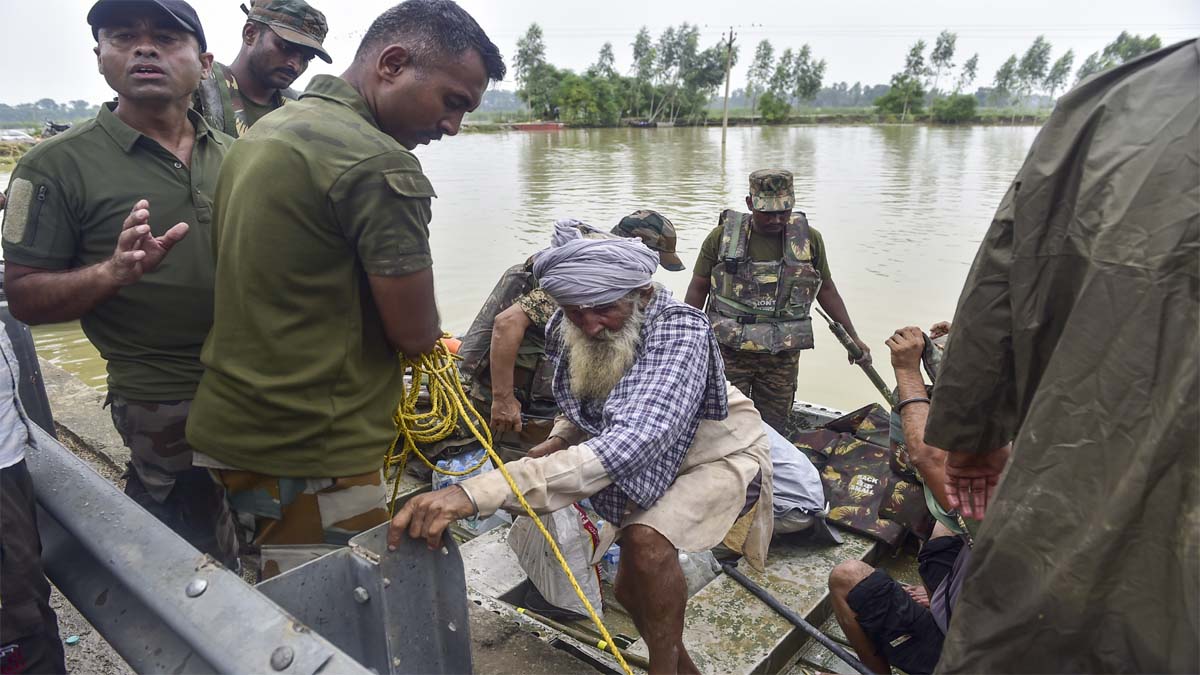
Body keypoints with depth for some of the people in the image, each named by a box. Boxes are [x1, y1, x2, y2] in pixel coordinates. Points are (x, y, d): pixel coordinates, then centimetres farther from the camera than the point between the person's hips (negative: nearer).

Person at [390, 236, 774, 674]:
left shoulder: (680, 332, -38)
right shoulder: (568, 331, -17)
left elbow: (629, 444, -54)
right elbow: (587, 401, 4)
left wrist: (478, 492, -62)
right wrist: (561, 440, -20)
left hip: (722, 454, -7)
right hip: (656, 461, 7)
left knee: (647, 539, -32)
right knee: (630, 588, 12)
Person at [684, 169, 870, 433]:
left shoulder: (808, 239, 0)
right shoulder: (722, 237, -6)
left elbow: (826, 289, 11)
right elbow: (699, 288, 2)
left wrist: (853, 338, 10)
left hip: (783, 356, 2)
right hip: (729, 352, -1)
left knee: (774, 430, 10)